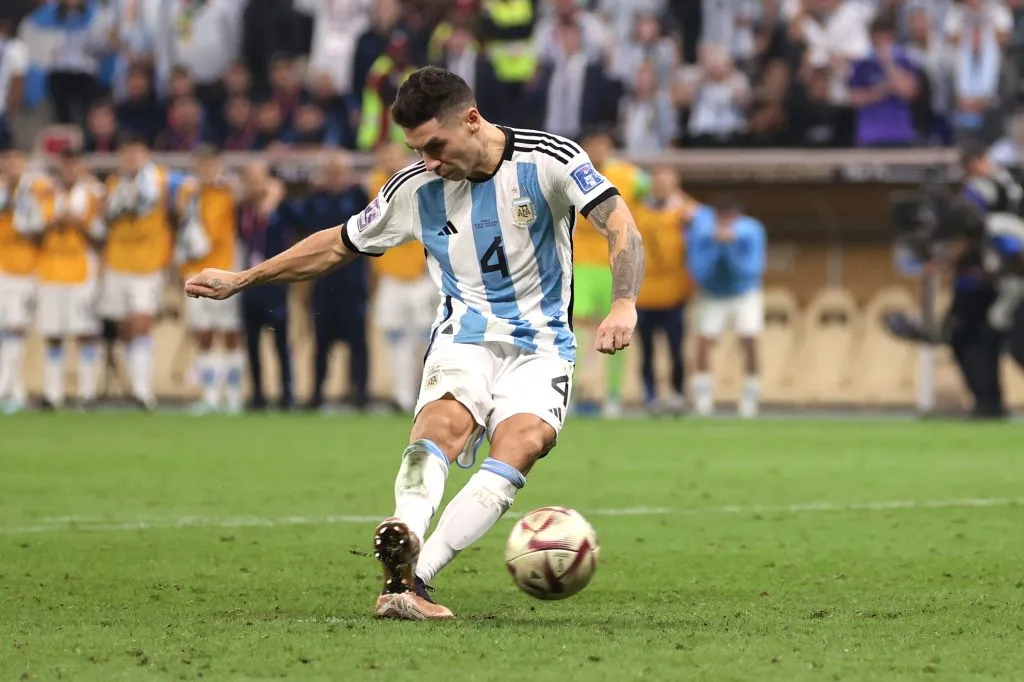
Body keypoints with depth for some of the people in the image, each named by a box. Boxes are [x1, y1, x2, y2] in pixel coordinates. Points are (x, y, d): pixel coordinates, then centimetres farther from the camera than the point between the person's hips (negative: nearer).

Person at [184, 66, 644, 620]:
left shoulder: (548, 160, -8)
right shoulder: (415, 189, 2)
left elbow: (621, 229, -15)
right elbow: (338, 245, 16)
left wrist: (624, 305, -34)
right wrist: (241, 280, 16)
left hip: (540, 345, -1)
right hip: (463, 339, 1)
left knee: (523, 440, -30)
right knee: (446, 419, -33)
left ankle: (413, 576, -38)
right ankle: (403, 541, -59)